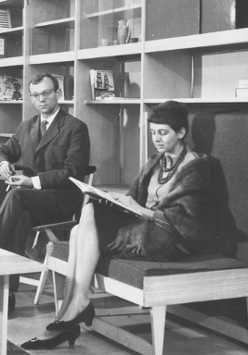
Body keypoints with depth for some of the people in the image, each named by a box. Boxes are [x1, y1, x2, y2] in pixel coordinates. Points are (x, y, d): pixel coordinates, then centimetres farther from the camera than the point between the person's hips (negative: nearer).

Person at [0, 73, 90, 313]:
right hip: (30, 198, 5)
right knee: (20, 216, -31)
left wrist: (34, 182, -21)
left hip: (62, 198, -5)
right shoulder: (25, 127, 19)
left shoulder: (76, 128, -2)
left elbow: (73, 172, -11)